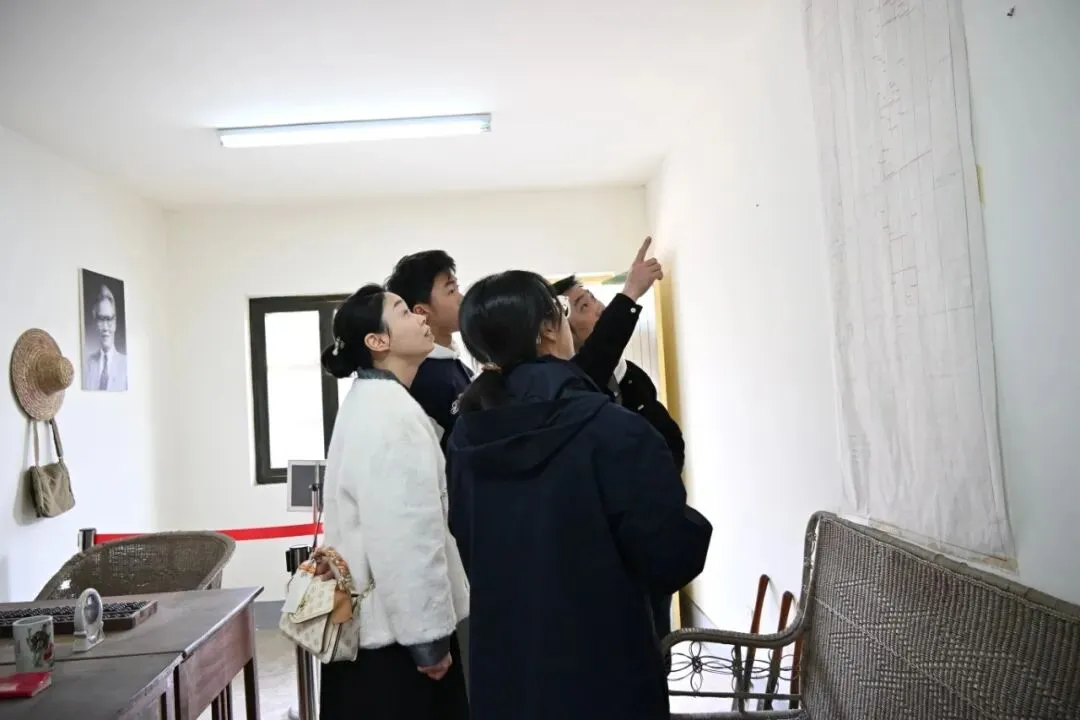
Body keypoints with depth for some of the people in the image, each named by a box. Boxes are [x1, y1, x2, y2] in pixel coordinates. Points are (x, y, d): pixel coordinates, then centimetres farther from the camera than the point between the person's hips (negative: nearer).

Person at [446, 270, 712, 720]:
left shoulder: (464, 438, -3)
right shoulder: (613, 430, -22)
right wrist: (694, 525, 2)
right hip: (601, 678, -5)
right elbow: (670, 559, -18)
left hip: (501, 672, 5)